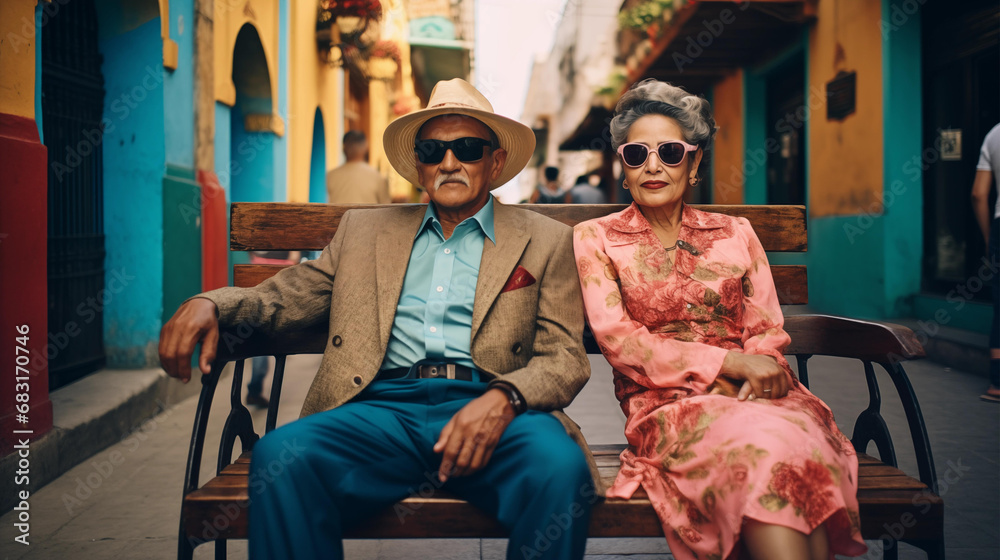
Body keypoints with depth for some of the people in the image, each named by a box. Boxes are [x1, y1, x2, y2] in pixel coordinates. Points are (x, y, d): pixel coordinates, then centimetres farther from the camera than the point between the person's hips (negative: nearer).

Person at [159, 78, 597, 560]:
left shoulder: (546, 241, 16)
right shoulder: (363, 230, 25)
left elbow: (565, 359, 7)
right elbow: (285, 297, 20)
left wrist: (503, 397, -15)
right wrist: (210, 303, -3)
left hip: (482, 408, -1)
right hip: (382, 405, 1)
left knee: (561, 466, -34)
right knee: (279, 456, -30)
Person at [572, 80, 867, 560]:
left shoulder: (736, 234, 19)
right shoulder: (595, 238, 11)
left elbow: (768, 335, 13)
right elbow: (618, 340, -1)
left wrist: (757, 374, -13)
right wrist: (730, 361, -11)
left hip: (753, 395, 3)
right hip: (665, 407, -2)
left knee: (798, 434, -34)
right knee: (766, 446, -35)